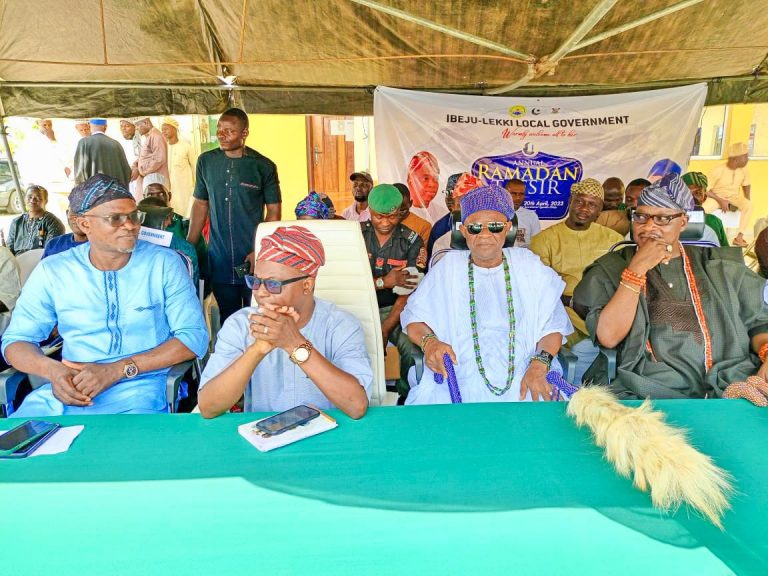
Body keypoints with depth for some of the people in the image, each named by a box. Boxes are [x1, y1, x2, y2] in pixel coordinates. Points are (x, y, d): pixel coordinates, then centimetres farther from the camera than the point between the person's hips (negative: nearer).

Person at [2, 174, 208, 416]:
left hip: (138, 389, -3)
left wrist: (117, 370, -17)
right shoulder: (51, 270, 6)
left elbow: (194, 336, -8)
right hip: (67, 387, 3)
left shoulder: (165, 263, -2)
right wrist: (51, 369, -13)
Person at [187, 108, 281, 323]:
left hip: (253, 259, -3)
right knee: (227, 320, 13)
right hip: (219, 258, 3)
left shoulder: (263, 166, -5)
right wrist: (188, 246, 7)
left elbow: (274, 210, -3)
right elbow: (200, 204, 12)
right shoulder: (206, 161, 5)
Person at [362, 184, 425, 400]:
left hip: (394, 309, 0)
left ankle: (408, 398, 1)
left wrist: (384, 331, -17)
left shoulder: (411, 241, -2)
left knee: (415, 350, -27)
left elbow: (408, 292, -7)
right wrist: (384, 282, -18)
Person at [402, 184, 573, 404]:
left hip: (522, 384, 1)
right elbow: (413, 318, 8)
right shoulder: (448, 267, 10)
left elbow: (552, 325, 7)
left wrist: (539, 365, -11)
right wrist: (429, 341, -13)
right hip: (457, 383, 0)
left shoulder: (528, 266, 11)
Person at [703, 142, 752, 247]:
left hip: (734, 197, 4)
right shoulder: (718, 171, -18)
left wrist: (746, 201, 1)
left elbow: (746, 185, 15)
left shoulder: (743, 170, -3)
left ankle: (739, 237, -24)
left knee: (749, 205, -28)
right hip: (717, 197, -4)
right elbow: (706, 190, -15)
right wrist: (720, 200, -23)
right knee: (703, 208, -36)